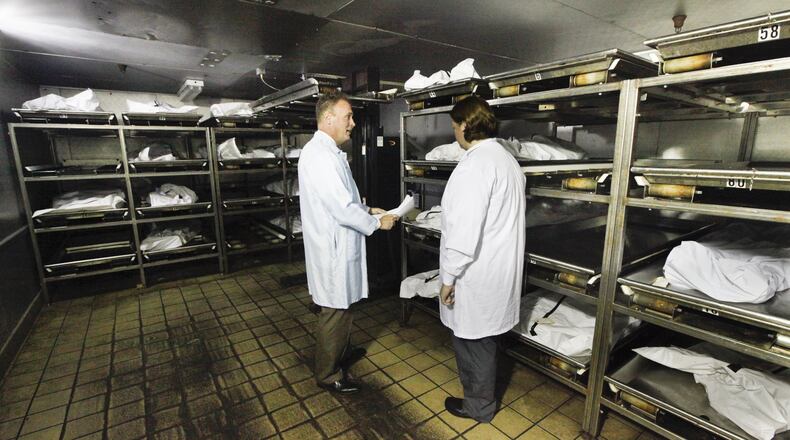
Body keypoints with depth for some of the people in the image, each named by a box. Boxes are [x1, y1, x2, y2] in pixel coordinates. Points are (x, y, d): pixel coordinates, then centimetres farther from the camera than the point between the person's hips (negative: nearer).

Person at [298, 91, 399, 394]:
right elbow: (343, 209, -26)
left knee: (343, 307, 24)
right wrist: (377, 223, -13)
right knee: (334, 312, 6)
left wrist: (367, 210, 8)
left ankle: (342, 354, 44)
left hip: (339, 247, 10)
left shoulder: (328, 152, 11)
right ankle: (327, 374, 26)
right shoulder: (320, 155, -23)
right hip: (333, 250, -10)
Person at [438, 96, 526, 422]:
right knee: (481, 337, 23)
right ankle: (479, 391, 42)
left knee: (473, 339, 10)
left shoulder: (475, 164, -21)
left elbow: (465, 230, -26)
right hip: (499, 267, 9)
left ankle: (479, 405, 30)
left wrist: (449, 277, -16)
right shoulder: (507, 159, 10)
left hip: (477, 274, -9)